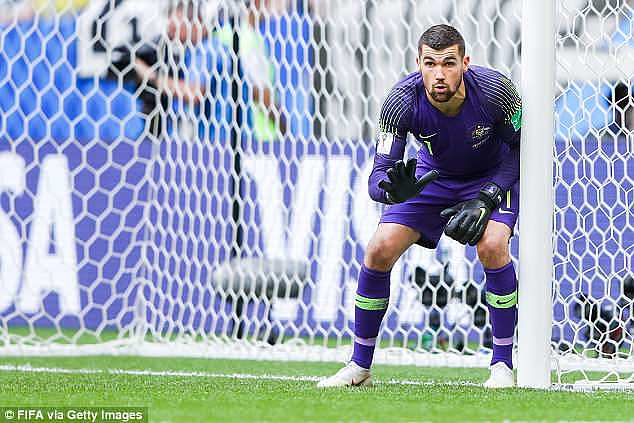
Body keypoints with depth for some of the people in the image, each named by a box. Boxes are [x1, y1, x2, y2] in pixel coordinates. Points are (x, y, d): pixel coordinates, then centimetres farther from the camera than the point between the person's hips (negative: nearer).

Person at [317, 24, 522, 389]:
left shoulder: (495, 89, -32)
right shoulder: (403, 100, -29)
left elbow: (521, 150, -16)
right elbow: (377, 179, -28)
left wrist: (486, 199, -27)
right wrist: (396, 190, -52)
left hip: (495, 176, -2)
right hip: (433, 177, 2)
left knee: (492, 245, -29)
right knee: (380, 250, -12)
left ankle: (503, 364, -14)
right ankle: (360, 367, 4)